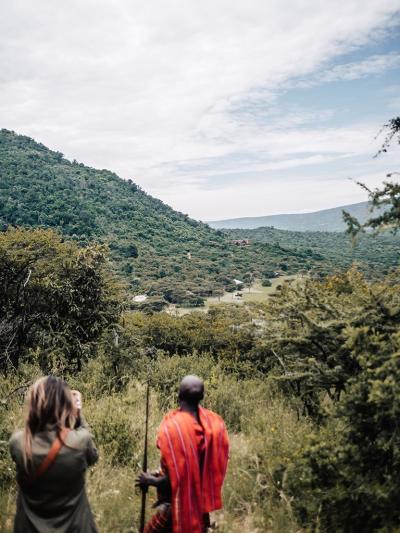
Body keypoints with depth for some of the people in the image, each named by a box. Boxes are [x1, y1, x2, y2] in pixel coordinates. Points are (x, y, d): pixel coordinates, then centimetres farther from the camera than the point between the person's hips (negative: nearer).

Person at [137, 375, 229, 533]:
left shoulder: (172, 426, -24)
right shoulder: (215, 422, -7)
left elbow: (174, 478, -22)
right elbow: (217, 465, 3)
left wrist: (151, 480, -3)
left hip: (180, 504, -6)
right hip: (202, 503, 6)